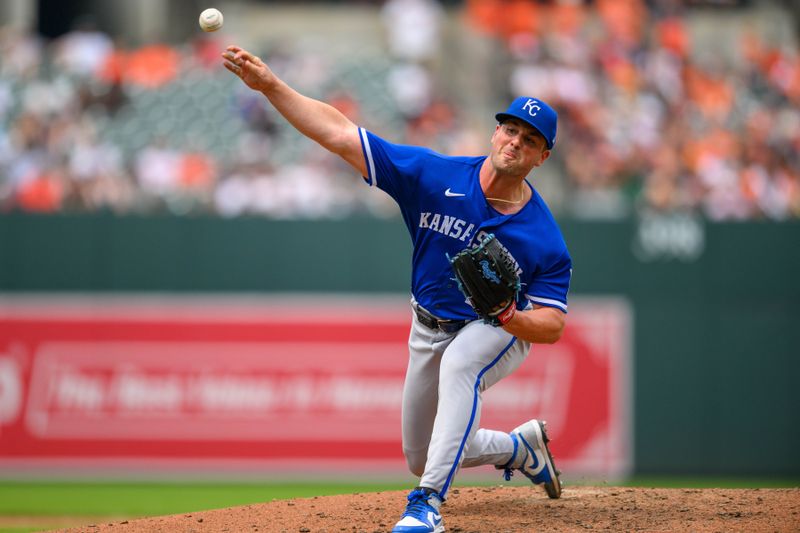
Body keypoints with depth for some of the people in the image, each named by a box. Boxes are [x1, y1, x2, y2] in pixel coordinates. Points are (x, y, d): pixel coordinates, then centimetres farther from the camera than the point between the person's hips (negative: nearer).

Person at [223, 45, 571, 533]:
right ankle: (521, 447, 42)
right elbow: (341, 135, -23)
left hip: (502, 333, -4)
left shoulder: (545, 239, -23)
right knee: (421, 458, 14)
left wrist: (510, 318, -44)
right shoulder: (435, 175, -20)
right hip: (430, 328, 4)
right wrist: (271, 86, -33)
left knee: (459, 362, -40)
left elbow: (553, 326, -21)